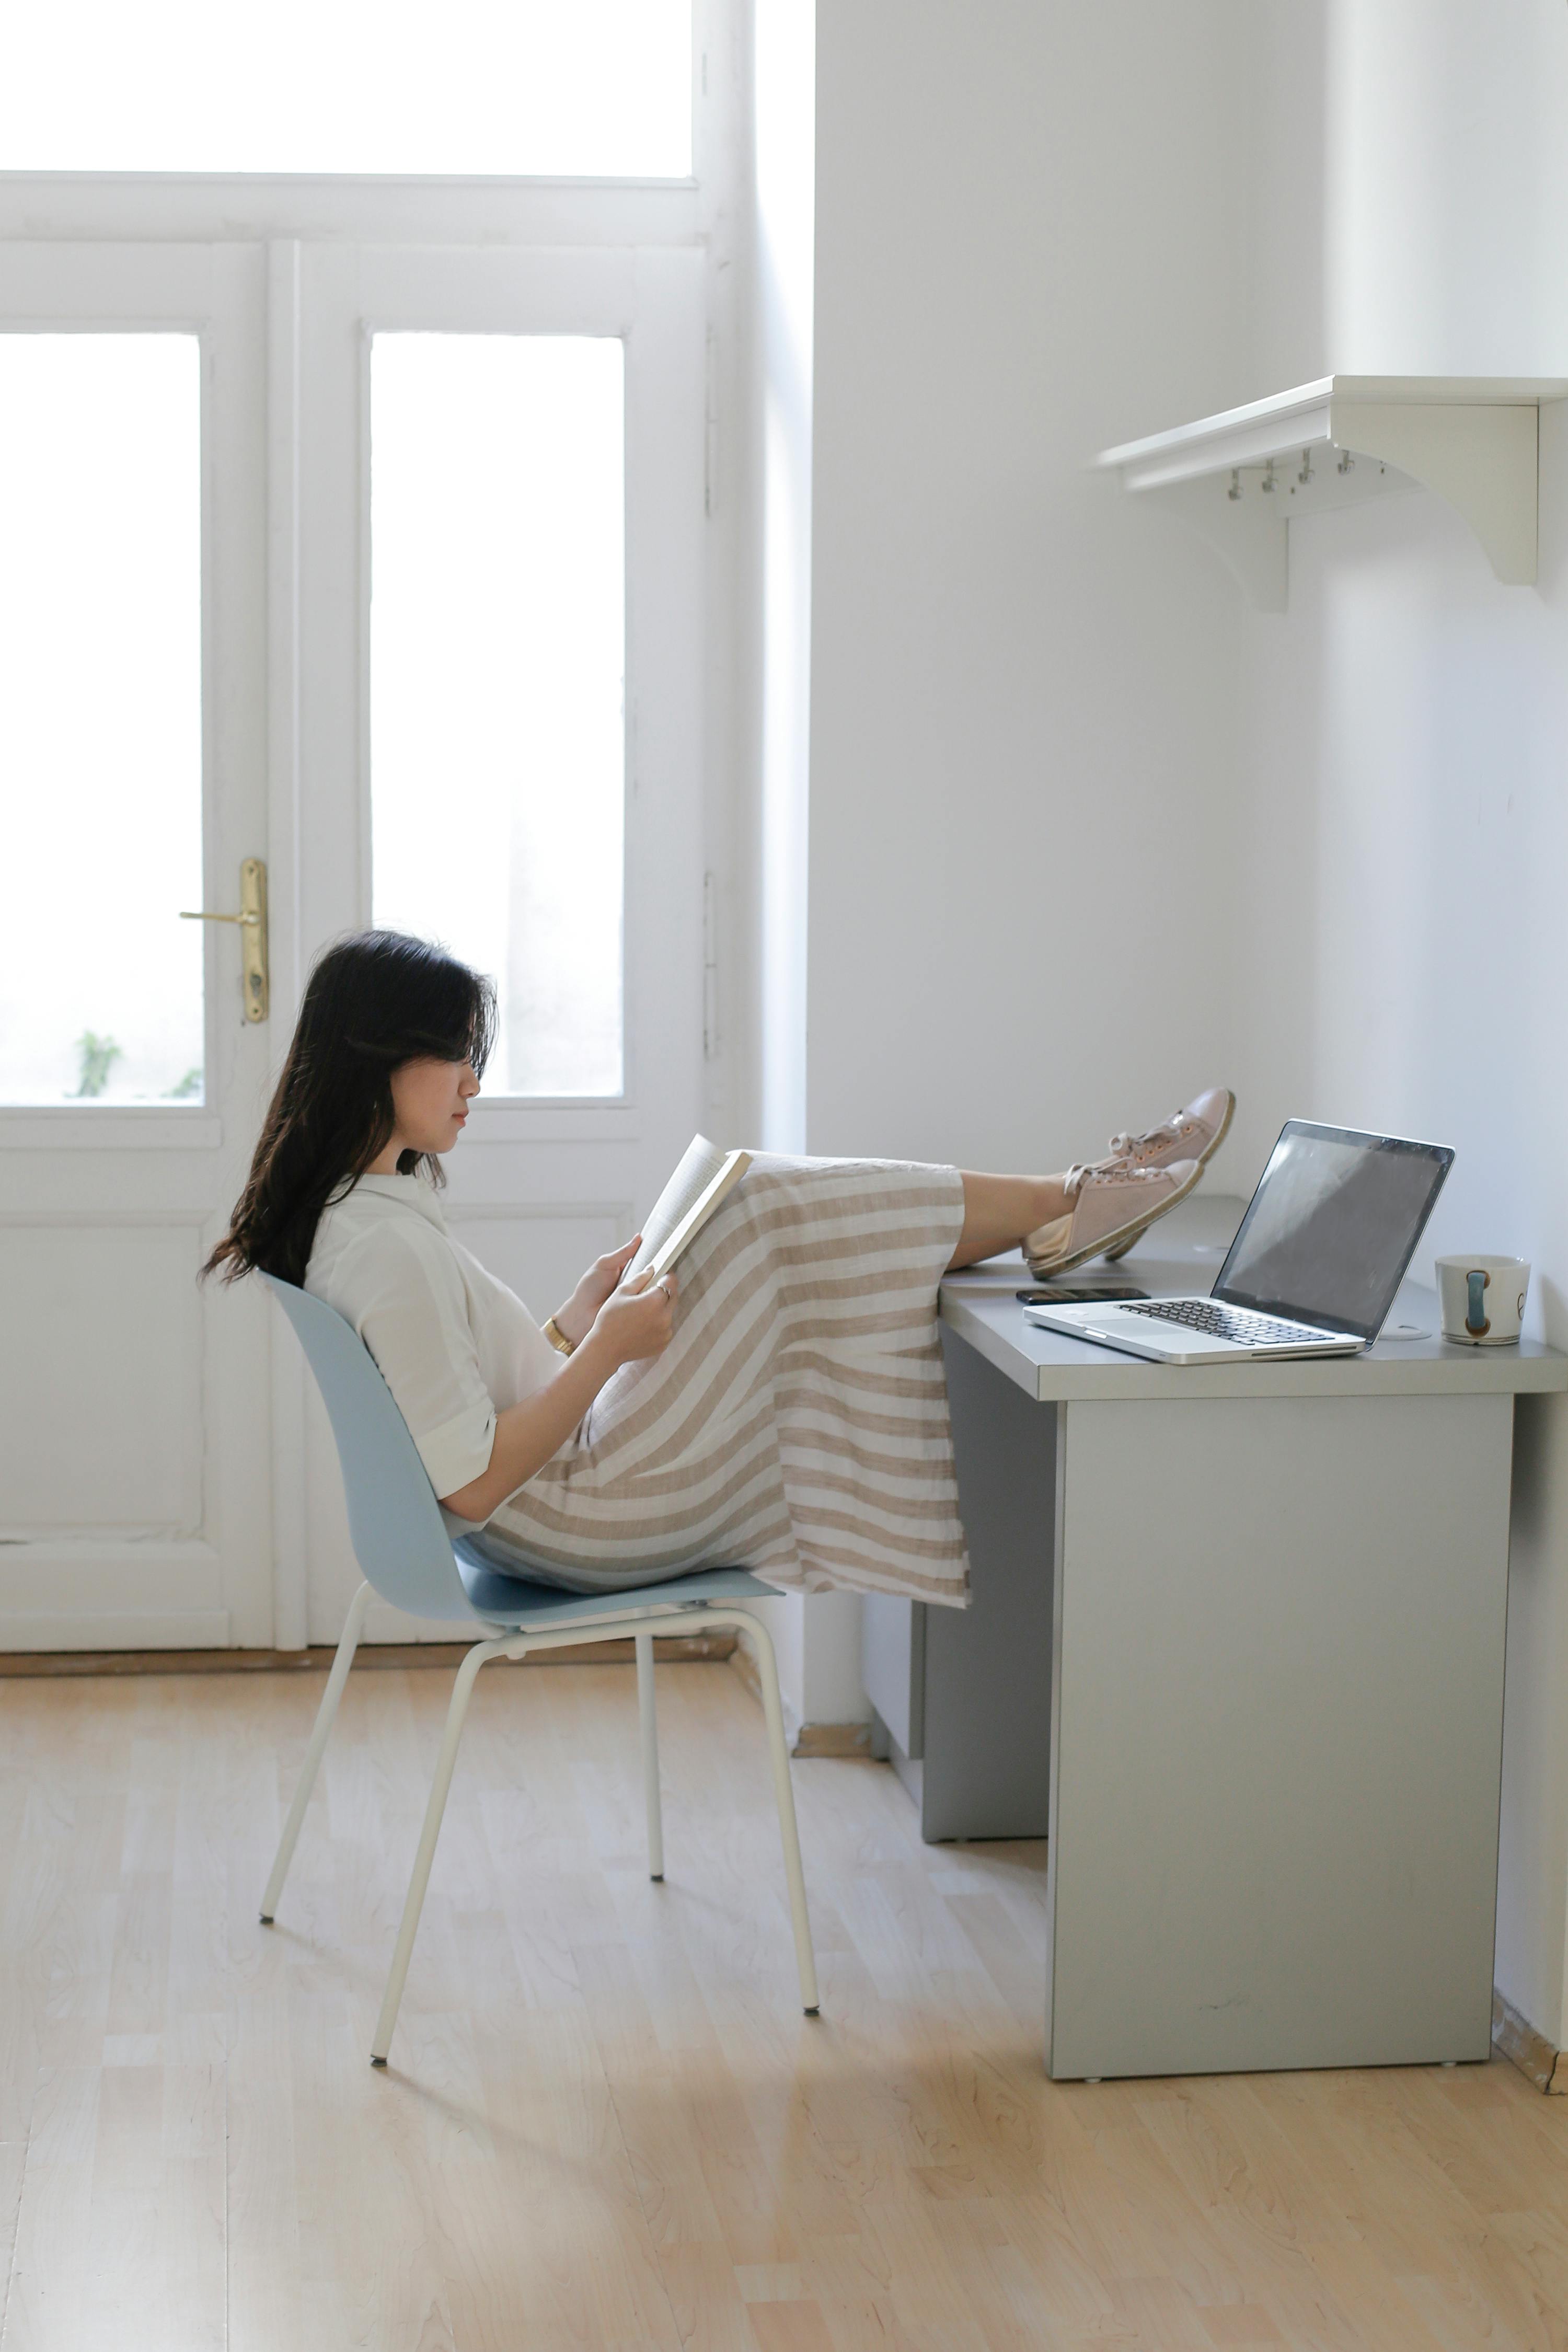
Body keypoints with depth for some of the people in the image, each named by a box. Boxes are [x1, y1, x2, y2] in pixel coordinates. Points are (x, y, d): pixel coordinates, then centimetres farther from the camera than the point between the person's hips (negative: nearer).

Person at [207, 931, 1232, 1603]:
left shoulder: (354, 1216, 6)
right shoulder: (386, 1248, -26)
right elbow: (472, 1483, -27)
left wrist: (582, 1312, 5)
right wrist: (606, 1350, -21)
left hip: (567, 1517, 10)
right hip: (585, 1521, -10)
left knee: (758, 1220, 11)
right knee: (767, 1217, -7)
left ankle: (1062, 1209, 18)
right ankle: (1067, 1206, 10)